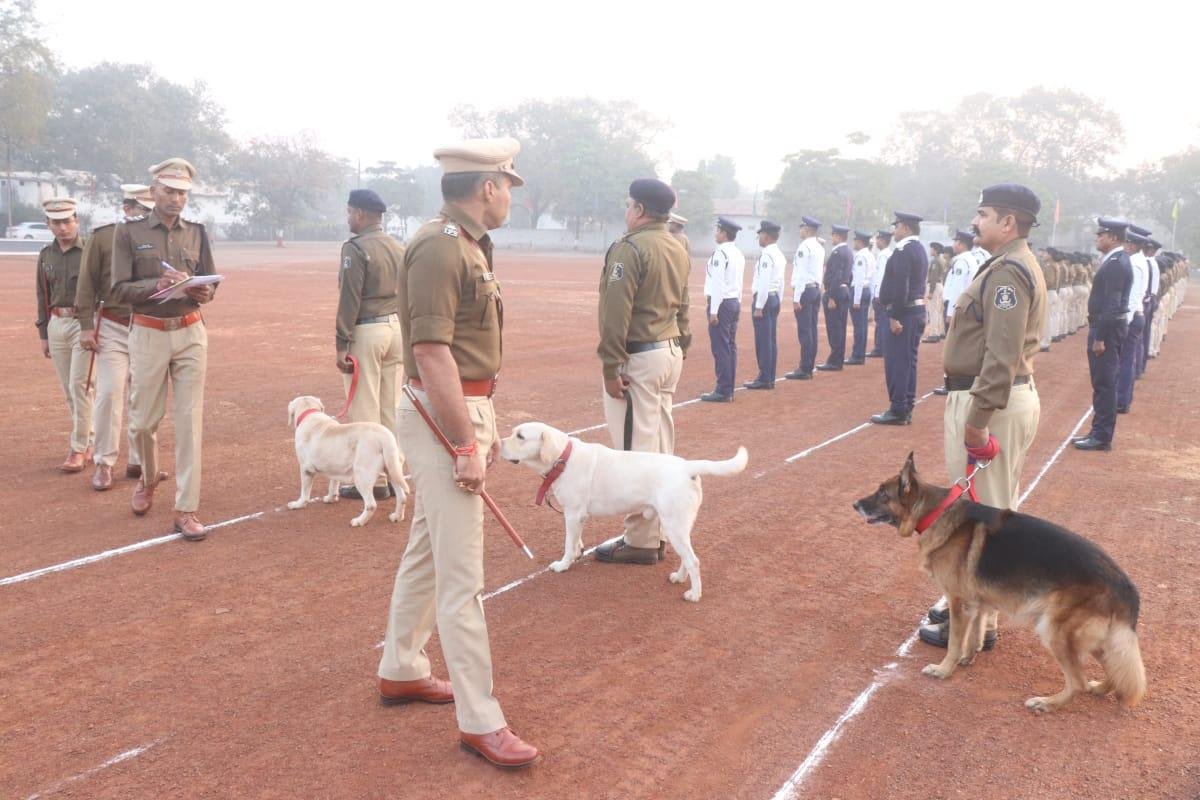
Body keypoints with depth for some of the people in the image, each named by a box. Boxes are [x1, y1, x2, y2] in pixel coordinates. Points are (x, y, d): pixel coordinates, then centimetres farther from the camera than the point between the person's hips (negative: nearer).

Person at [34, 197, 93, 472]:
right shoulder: (46, 255, 10)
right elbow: (43, 297, 16)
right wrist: (43, 334, 14)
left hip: (85, 323, -6)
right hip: (57, 324, 6)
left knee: (79, 386, -8)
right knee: (69, 390, 9)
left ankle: (79, 449, -1)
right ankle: (90, 441, 21)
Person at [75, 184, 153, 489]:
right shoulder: (101, 236, -1)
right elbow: (87, 284, -2)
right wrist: (86, 326, -7)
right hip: (112, 327, -2)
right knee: (109, 392, -6)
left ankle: (138, 461, 15)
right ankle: (104, 463, 2)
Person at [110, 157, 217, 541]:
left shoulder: (197, 232, 8)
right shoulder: (129, 232, 1)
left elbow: (210, 284, 10)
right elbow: (119, 289, -5)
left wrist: (202, 292, -14)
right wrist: (159, 285, -22)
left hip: (190, 334, 1)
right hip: (148, 334, -1)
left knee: (190, 422, -2)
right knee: (143, 420, 9)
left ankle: (186, 510, 2)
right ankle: (149, 477, 39)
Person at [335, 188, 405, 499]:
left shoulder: (355, 248, -11)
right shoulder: (400, 248, 11)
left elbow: (349, 300, -14)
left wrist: (342, 344, -12)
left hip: (366, 331, -7)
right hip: (397, 328, 7)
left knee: (364, 410, 0)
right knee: (391, 408, 13)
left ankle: (374, 480, 3)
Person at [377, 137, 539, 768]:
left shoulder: (468, 245, 14)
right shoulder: (439, 247, -17)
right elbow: (431, 351, -23)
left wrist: (485, 426, 19)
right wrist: (465, 444, -23)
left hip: (466, 410, 11)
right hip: (444, 417, -11)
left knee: (425, 550, 20)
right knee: (461, 575, -5)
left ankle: (401, 670, 35)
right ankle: (479, 721, 2)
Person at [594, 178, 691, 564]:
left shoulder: (630, 247, -13)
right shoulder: (678, 249, 13)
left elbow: (617, 312, -18)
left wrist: (611, 366, -17)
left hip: (638, 357, -9)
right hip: (670, 353, 9)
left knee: (636, 450, -4)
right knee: (660, 449, 14)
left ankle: (640, 541, 2)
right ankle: (657, 532, 24)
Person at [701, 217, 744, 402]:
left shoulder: (720, 253, -15)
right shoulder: (739, 254, 12)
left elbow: (718, 284, -19)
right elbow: (739, 283, 15)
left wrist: (713, 311, -17)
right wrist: (737, 303, 19)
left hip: (722, 303, -9)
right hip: (735, 303, 9)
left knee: (721, 348, -6)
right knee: (730, 347, 12)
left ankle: (723, 391, -4)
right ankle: (729, 389, 17)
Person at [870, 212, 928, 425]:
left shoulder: (903, 251, -15)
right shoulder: (920, 250, 16)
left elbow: (900, 287, -22)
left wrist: (894, 316, -21)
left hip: (903, 313, -10)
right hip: (917, 310, 10)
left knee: (896, 362, -5)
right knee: (908, 362, 12)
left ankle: (897, 411, -3)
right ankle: (906, 409, 18)